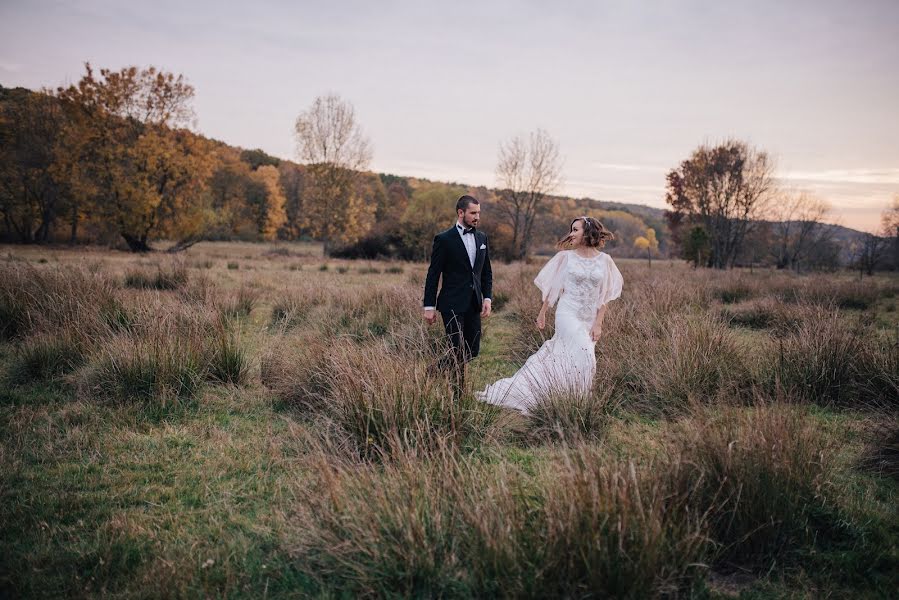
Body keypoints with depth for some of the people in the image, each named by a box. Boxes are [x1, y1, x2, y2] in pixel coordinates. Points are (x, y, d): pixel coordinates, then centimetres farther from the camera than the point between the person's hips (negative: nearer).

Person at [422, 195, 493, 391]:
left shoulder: (482, 238, 11)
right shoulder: (444, 239, -7)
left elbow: (486, 272, 16)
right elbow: (433, 275, -6)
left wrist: (487, 298, 3)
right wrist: (429, 307, -9)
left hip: (473, 305, 6)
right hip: (452, 305, -6)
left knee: (472, 351, 8)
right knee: (460, 352, -6)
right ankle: (458, 394, 11)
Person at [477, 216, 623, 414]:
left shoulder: (604, 260, 2)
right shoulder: (566, 256, -1)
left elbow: (605, 296, 3)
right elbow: (552, 288, 7)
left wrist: (598, 324, -3)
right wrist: (542, 314, 8)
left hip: (589, 319, 2)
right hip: (568, 314, -2)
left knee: (557, 358, 6)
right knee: (583, 357, -15)